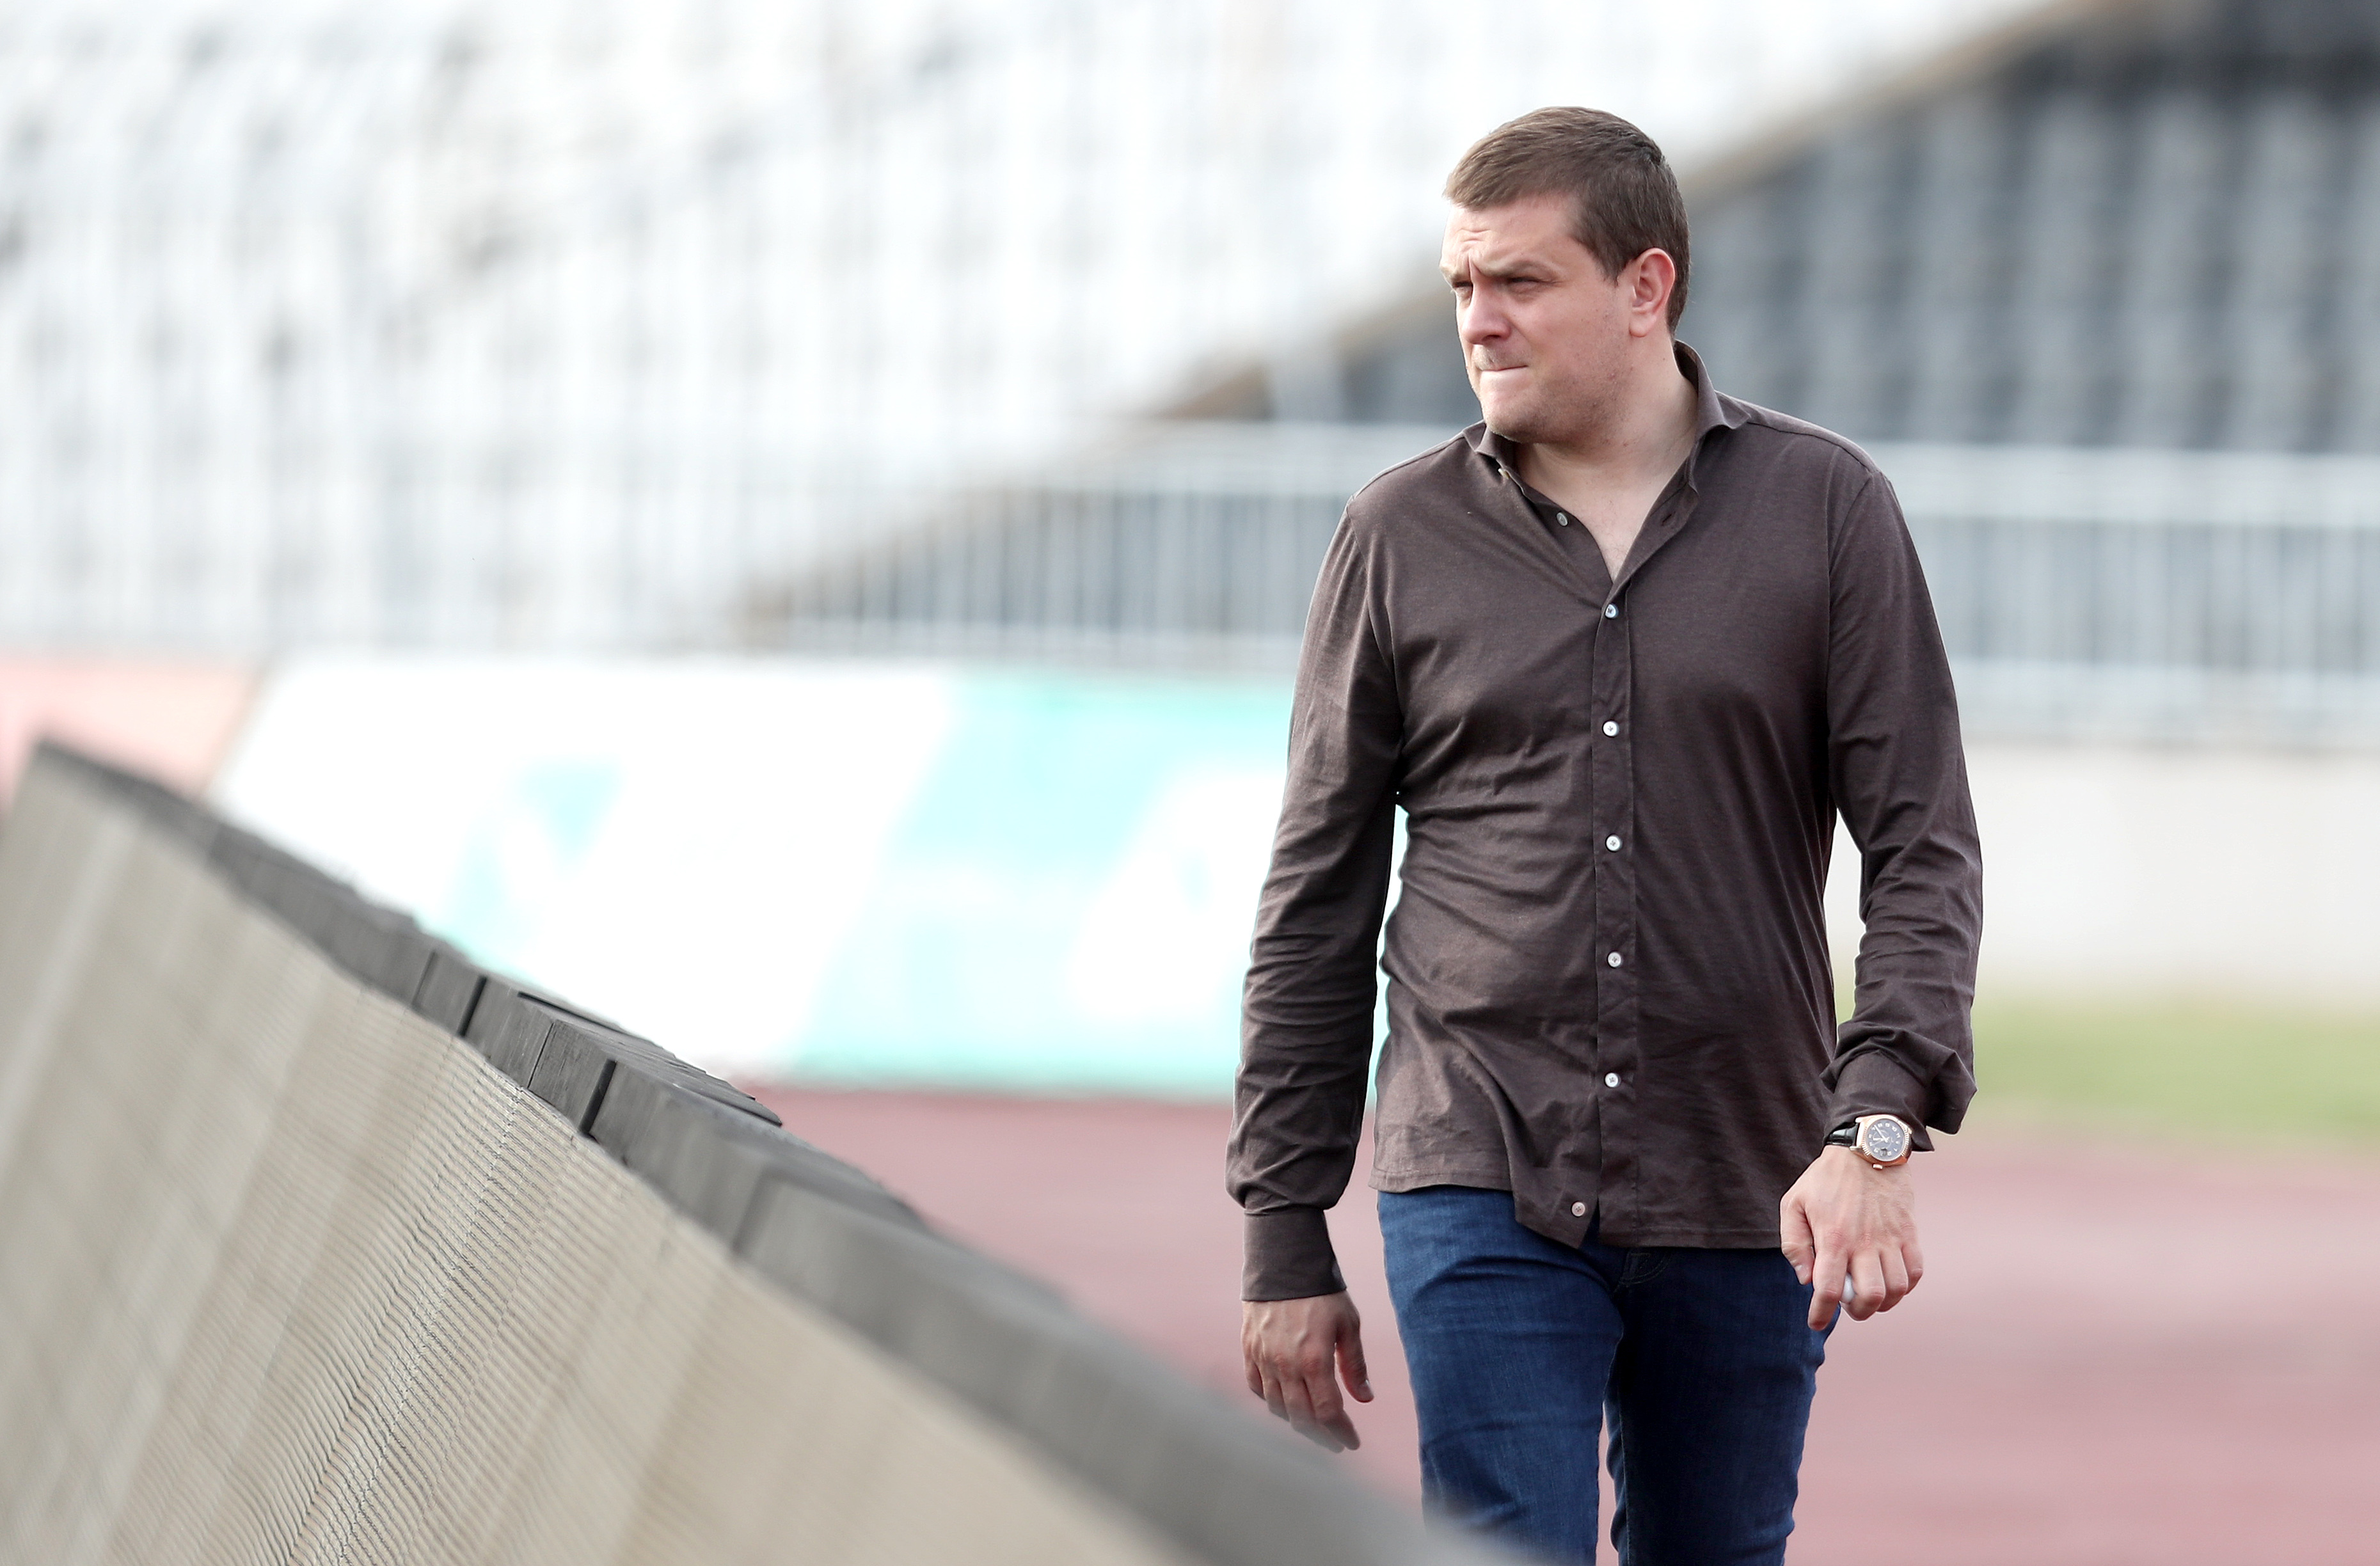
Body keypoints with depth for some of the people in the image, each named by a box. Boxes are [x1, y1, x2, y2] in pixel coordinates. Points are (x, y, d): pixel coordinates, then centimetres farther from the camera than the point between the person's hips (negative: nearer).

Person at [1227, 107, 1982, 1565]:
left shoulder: (1827, 510, 2)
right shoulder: (1403, 537, 4)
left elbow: (1926, 848, -1)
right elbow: (1318, 903, 8)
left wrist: (1875, 1129, -16)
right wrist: (1286, 1240, 5)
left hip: (1745, 1201, 1)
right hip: (1482, 1190, 0)